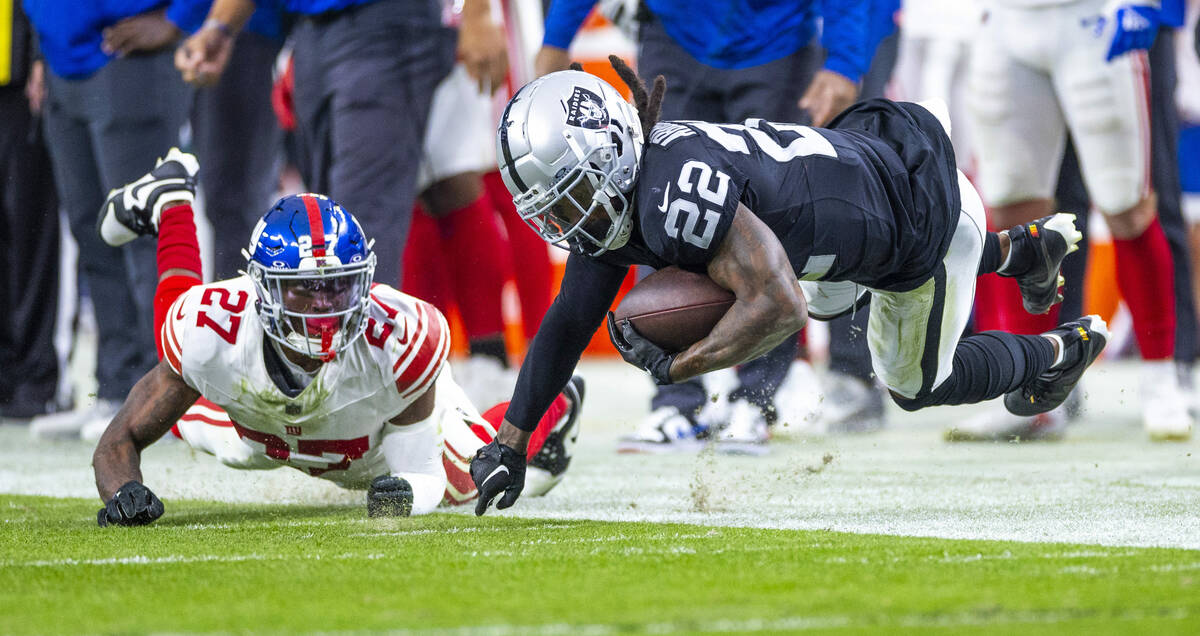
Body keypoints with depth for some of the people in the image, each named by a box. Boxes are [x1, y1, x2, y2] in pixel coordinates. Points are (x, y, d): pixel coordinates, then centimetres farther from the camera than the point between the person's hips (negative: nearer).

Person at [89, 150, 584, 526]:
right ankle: (169, 199, 49)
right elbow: (121, 441, -34)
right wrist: (121, 490, -58)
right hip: (262, 433, 2)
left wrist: (404, 490, -61)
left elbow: (423, 472, -36)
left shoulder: (401, 339, -47)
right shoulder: (213, 329, -45)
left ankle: (552, 409, 50)